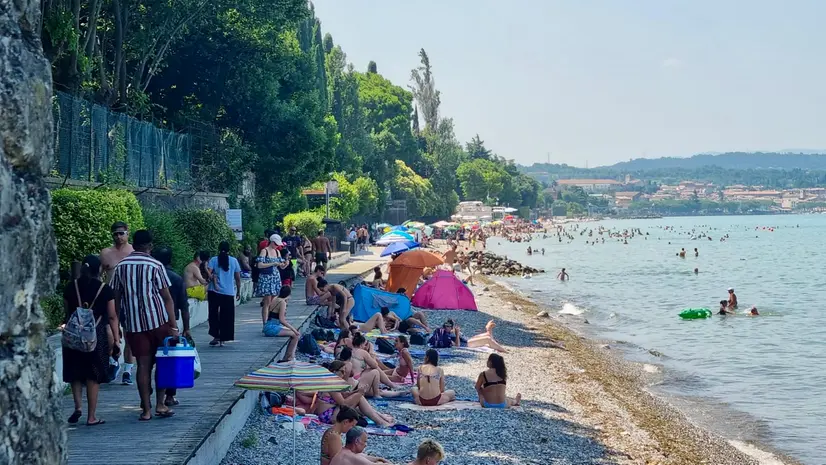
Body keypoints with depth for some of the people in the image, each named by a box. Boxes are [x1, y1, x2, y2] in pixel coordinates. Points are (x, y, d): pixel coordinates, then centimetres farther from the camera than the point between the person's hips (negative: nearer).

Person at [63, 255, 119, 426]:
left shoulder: (70, 288, 3)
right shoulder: (105, 289, -3)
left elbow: (67, 313, 6)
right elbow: (112, 317, -4)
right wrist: (116, 339, 0)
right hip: (97, 335, -2)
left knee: (75, 373, 14)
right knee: (93, 375, 4)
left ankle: (78, 406, -2)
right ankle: (91, 416, 6)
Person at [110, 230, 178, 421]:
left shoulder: (120, 267, 5)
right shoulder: (155, 266, -5)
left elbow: (116, 299, 6)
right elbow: (167, 298, -8)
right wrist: (174, 326, -7)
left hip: (133, 324, 3)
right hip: (158, 321, -3)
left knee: (143, 365, 5)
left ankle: (146, 409, 3)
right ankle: (160, 404, 7)